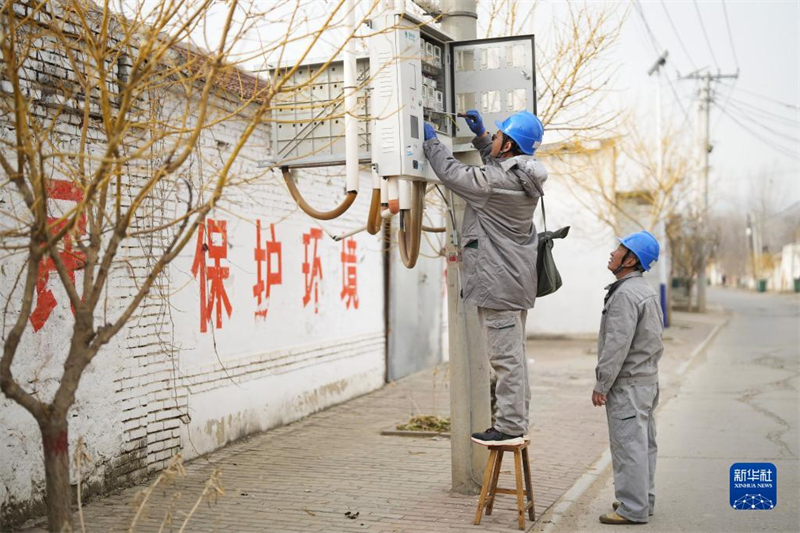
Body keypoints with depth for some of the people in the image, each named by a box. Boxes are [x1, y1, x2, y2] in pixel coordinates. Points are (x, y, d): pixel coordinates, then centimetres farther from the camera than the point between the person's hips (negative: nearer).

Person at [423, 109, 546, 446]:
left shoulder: (497, 181, -21)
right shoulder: (522, 176, 5)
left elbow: (452, 173, -9)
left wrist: (431, 141, 6)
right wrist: (480, 135, 21)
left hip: (499, 282, -10)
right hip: (516, 279, 10)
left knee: (505, 356, -5)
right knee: (514, 353, 16)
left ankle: (509, 427, 0)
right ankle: (516, 421, 25)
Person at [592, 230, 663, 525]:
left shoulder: (625, 295, -20)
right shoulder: (646, 291, 14)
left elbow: (617, 345, -24)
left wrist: (601, 384, -18)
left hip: (628, 385, -11)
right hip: (647, 380, 11)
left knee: (628, 445, -5)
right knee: (643, 443, 16)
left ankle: (633, 509, 0)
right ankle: (643, 499, 26)